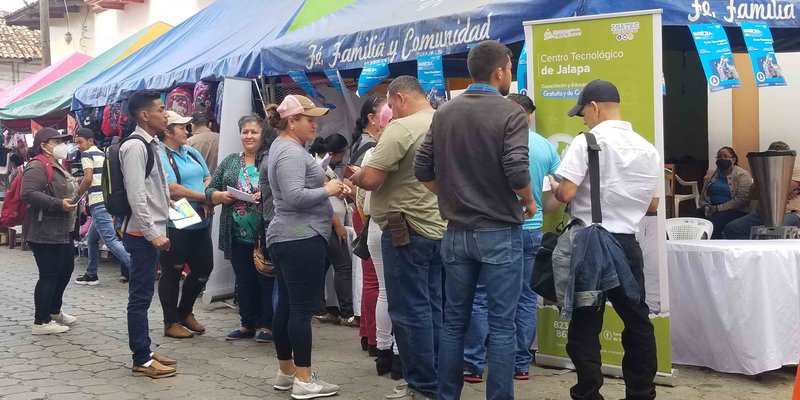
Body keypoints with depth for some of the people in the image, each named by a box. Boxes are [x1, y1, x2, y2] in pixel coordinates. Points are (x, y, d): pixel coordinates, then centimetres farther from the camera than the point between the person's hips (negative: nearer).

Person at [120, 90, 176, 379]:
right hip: (143, 233, -10)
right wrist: (153, 233, -21)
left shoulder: (150, 145, 14)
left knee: (143, 295, 14)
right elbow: (136, 195, -21)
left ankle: (145, 353, 22)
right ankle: (142, 360, 2)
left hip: (152, 231, 10)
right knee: (140, 296, -3)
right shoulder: (136, 146, -15)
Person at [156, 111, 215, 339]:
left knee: (204, 268, 14)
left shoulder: (191, 153, 14)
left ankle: (185, 312, 32)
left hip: (200, 223, 8)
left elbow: (208, 178, 14)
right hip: (175, 225, -8)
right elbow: (172, 189, -20)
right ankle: (171, 323, 14)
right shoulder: (161, 156, -11)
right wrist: (204, 197, -12)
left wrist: (207, 199, -7)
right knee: (172, 272, 3)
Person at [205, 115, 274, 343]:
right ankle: (248, 324, 22)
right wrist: (222, 196, -7)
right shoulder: (230, 162, 13)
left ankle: (267, 325, 13)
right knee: (243, 280, 12)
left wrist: (266, 195, -22)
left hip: (264, 234, -4)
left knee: (265, 280, 2)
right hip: (237, 235, 4)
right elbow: (210, 192, 13)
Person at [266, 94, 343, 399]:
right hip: (302, 238, -11)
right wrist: (328, 190, -14)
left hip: (286, 237, 11)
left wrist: (328, 186, 5)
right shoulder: (291, 152, -16)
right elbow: (295, 196, -26)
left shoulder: (284, 146, 17)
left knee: (286, 305, 13)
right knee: (303, 308, -8)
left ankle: (286, 372, 21)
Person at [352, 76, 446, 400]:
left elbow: (370, 179, -20)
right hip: (440, 227, 8)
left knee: (410, 311, -1)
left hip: (407, 229, -8)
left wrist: (354, 177, 2)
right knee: (434, 308, 14)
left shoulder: (402, 128, -15)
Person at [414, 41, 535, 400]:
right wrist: (529, 203, -2)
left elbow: (423, 169, 6)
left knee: (454, 321, 12)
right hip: (499, 232, -5)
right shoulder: (510, 113, -10)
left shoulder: (444, 112, 6)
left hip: (456, 232, 5)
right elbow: (516, 171, -20)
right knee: (501, 325, 1)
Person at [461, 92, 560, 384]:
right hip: (532, 230, 4)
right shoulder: (546, 146, 3)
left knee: (479, 296, 3)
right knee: (525, 297, 11)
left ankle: (474, 365, 4)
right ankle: (521, 364, 15)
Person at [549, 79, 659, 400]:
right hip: (626, 243, 5)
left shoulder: (587, 142, -11)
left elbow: (566, 193, -18)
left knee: (585, 324, 3)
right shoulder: (647, 148, 6)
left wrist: (555, 187, 4)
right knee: (637, 320, 14)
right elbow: (652, 205, 12)